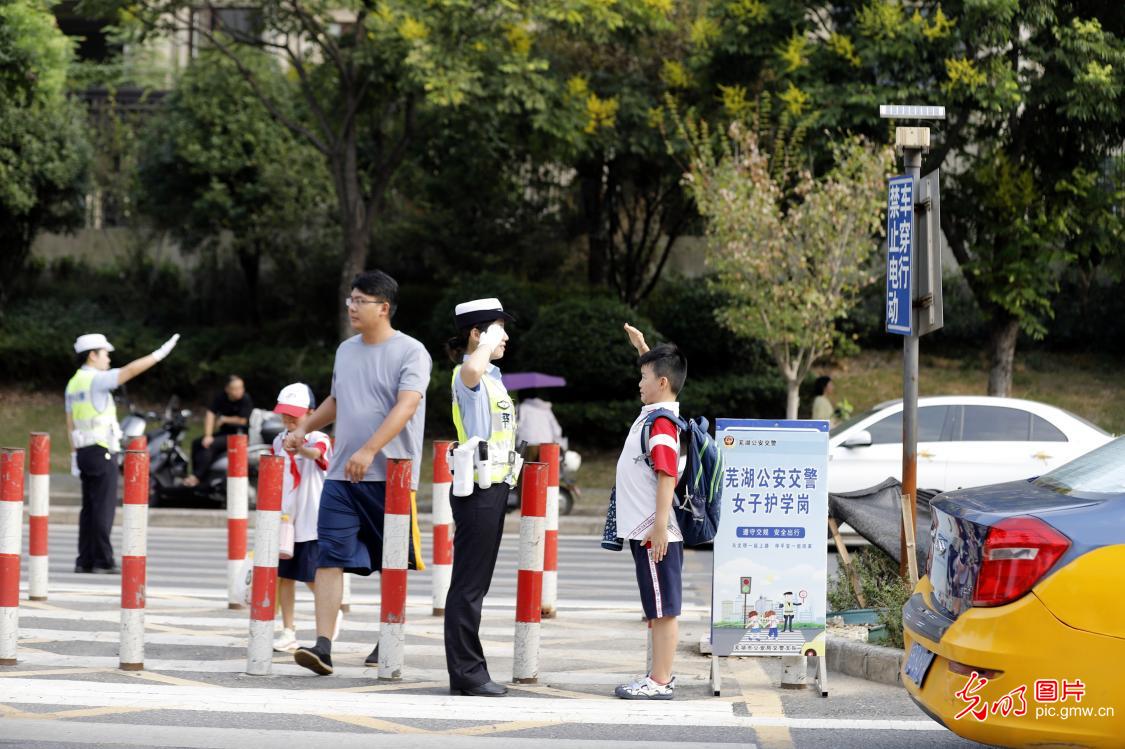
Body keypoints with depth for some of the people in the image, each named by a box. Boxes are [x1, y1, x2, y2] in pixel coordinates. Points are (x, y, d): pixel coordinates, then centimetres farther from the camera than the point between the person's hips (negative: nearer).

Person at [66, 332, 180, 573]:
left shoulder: (74, 383, 14)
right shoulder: (95, 380, -12)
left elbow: (70, 425, 16)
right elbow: (131, 370, -22)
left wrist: (75, 455, 18)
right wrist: (161, 353, -20)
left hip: (84, 452, 9)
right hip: (101, 451, -9)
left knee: (90, 508, 9)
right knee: (104, 508, -6)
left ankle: (85, 561, 8)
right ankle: (102, 561, -7)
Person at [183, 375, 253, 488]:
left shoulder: (245, 400, -14)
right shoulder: (221, 397, -1)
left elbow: (242, 420, -16)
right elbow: (210, 414, -8)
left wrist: (223, 419, -6)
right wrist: (208, 436, -19)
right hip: (224, 433, 7)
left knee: (211, 445, -26)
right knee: (197, 443, -2)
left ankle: (197, 477, -25)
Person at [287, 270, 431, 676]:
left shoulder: (410, 352, -7)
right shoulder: (346, 350, 14)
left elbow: (406, 406, -20)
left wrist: (368, 451, -31)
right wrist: (303, 429, 18)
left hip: (391, 475, -5)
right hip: (341, 475, 5)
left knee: (393, 563, 7)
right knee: (330, 557, -8)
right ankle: (323, 646, -14)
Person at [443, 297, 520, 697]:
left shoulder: (491, 377, 17)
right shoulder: (468, 376, -14)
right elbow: (471, 367, -40)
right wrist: (486, 343, -24)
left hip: (493, 487, 10)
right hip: (478, 489, -10)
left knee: (476, 584, 11)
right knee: (469, 584, -6)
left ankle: (469, 671, 15)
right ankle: (466, 672, -4)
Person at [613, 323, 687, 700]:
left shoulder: (662, 425, -17)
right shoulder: (653, 412, 12)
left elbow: (667, 477, -23)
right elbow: (658, 372, 36)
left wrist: (660, 527, -26)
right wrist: (642, 347, 38)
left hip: (655, 533, -10)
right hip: (643, 529, 10)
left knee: (663, 608, -5)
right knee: (656, 609, 14)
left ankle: (659, 682, -3)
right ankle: (660, 676, 20)